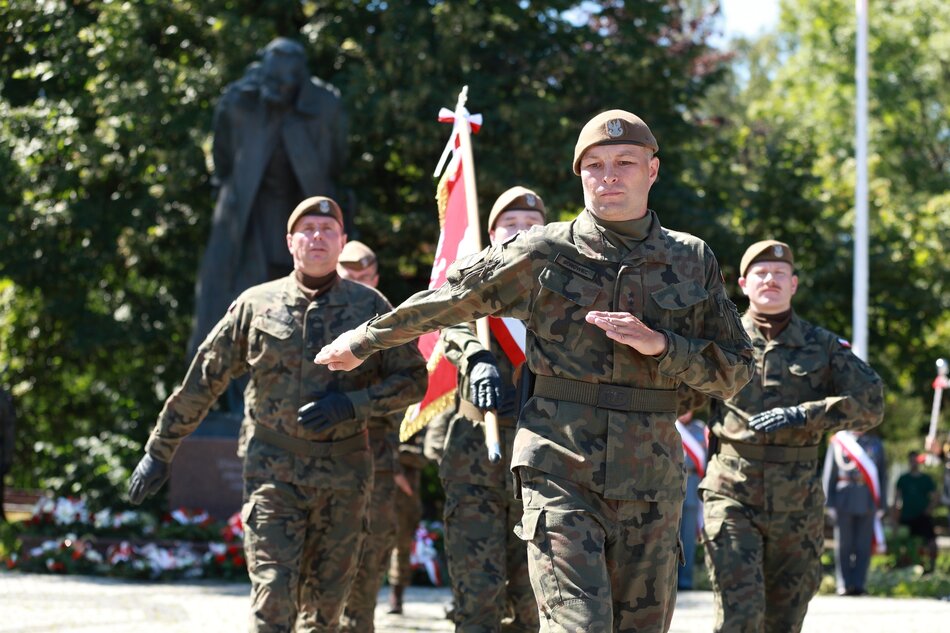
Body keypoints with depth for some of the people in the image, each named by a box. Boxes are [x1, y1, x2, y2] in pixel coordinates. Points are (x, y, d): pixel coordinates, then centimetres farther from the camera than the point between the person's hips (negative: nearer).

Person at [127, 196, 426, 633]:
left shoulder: (370, 306, 4)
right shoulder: (256, 305, 4)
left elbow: (413, 379, 5)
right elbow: (202, 381, 9)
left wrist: (352, 405, -12)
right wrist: (159, 451, 10)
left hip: (344, 471, 1)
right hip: (273, 469, -1)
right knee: (273, 597, -11)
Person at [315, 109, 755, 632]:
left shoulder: (693, 262, 9)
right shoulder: (542, 254, 3)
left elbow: (734, 371, 9)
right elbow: (446, 302, 15)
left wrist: (659, 345, -8)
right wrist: (363, 341, 23)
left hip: (651, 479, 3)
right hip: (562, 471, -3)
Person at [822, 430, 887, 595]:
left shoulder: (875, 443, 12)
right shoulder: (838, 441, 6)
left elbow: (882, 475, 11)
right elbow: (828, 474, 4)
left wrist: (881, 505, 6)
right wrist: (829, 503, -3)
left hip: (867, 504, 2)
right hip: (844, 501, -1)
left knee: (864, 546, -1)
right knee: (843, 546, 0)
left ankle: (859, 584, 3)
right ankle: (844, 585, 3)